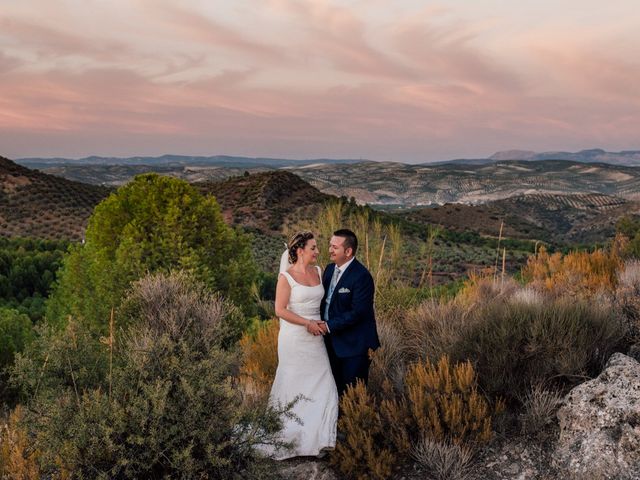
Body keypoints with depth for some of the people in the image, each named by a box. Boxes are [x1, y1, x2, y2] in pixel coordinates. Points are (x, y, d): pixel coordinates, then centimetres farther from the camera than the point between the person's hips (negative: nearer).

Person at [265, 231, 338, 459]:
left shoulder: (318, 272, 8)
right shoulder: (286, 276, -9)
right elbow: (280, 310, -12)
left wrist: (323, 322, 0)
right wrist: (308, 323, -15)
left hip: (315, 338, 5)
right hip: (294, 339, -5)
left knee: (322, 386, 3)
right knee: (294, 386, 3)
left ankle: (317, 439, 17)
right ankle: (289, 438, 20)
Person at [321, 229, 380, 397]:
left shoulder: (362, 276, -21)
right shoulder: (330, 268, 5)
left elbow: (357, 312, -24)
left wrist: (329, 326, -21)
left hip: (353, 344, -8)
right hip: (332, 341, 8)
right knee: (335, 388, 19)